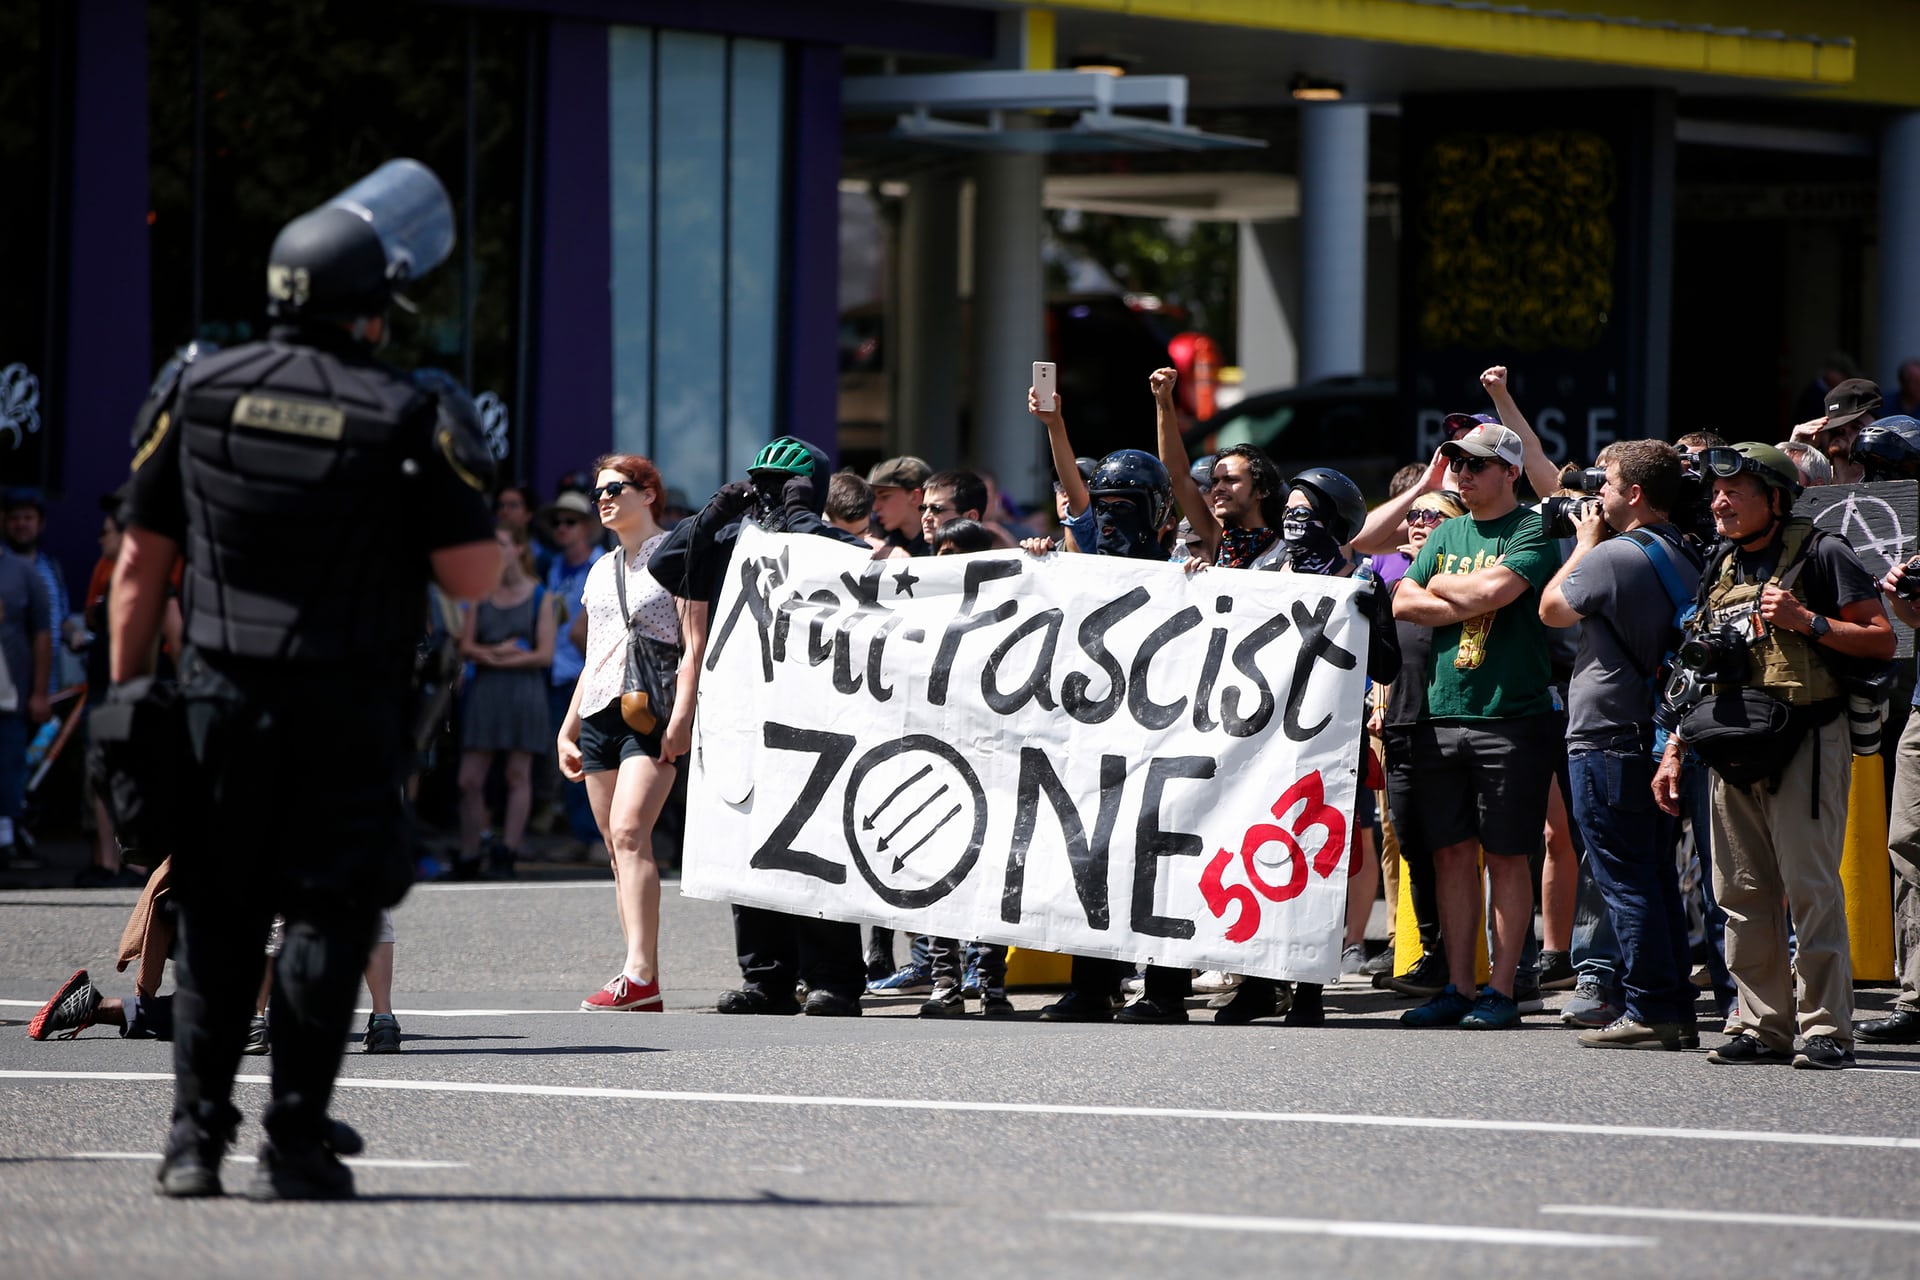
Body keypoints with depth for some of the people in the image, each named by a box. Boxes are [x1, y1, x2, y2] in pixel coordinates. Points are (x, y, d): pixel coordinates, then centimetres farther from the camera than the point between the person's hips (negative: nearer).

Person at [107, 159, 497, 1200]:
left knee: (215, 919, 11)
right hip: (348, 717, -3)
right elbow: (475, 579, -6)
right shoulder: (405, 419, -5)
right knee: (328, 917, 3)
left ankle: (195, 1136, 8)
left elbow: (140, 565, 6)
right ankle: (295, 1143, -1)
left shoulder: (193, 394, 5)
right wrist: (461, 479, 10)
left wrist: (128, 693, 12)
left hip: (218, 702, 3)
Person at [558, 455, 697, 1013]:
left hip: (652, 711, -7)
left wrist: (681, 714, -18)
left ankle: (640, 972, -29)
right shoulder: (602, 570, 21)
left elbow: (694, 643, -7)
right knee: (617, 846, 2)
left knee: (629, 831, -22)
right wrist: (568, 726, 21)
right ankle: (639, 986, 2)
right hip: (599, 713, 7)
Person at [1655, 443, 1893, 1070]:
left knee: (1811, 888, -11)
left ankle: (1826, 1029, -9)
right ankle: (1763, 1026, 10)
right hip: (1735, 748, 7)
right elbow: (1699, 671, 24)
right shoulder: (1722, 569, 18)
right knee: (1743, 893, 5)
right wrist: (1673, 752, 18)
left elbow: (1881, 641, -5)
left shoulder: (1820, 555, -3)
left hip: (1806, 741, -7)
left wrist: (1807, 621, -17)